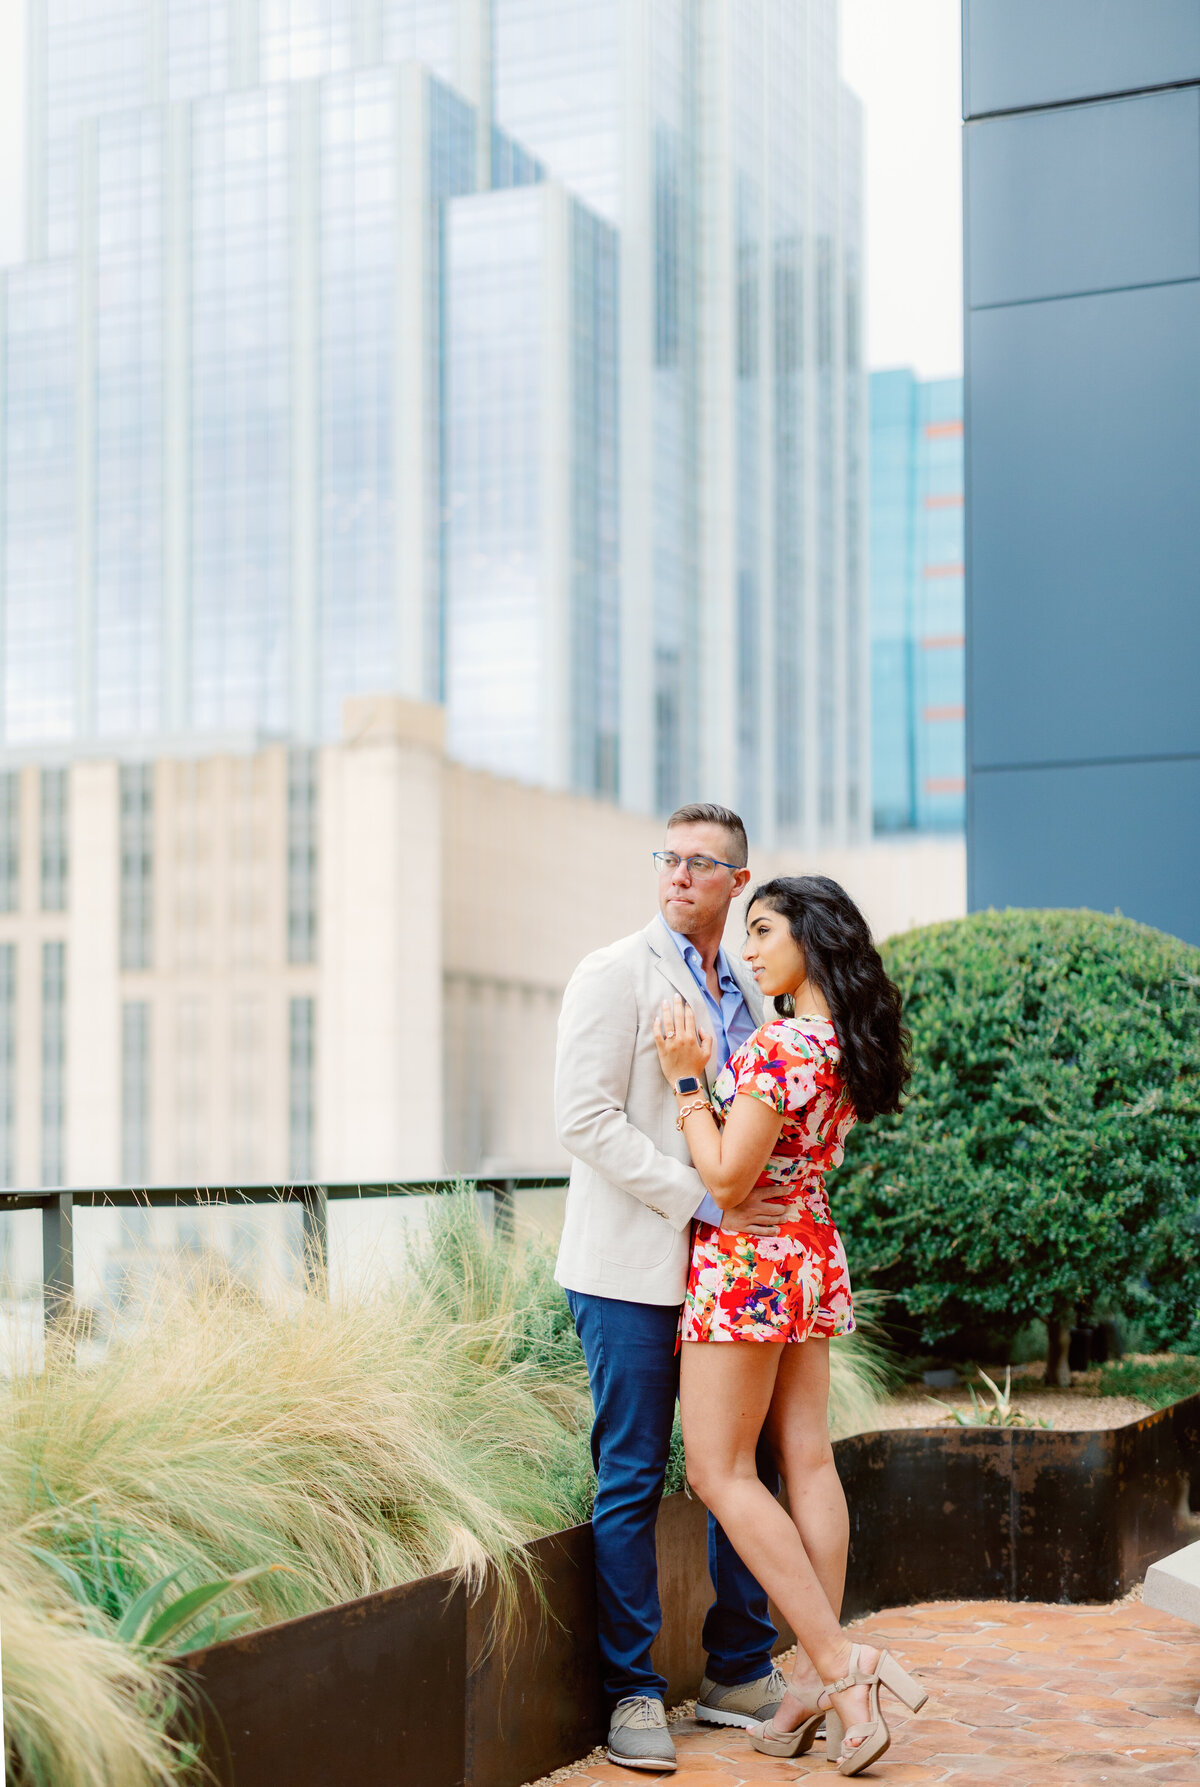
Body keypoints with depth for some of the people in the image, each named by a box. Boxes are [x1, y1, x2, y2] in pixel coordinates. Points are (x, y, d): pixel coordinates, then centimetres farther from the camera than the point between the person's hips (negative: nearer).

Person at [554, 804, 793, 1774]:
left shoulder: (750, 993, 16)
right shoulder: (615, 974, -4)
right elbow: (585, 1119, -13)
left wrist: (768, 1206, 6)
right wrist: (703, 1201, -17)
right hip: (634, 1266, -6)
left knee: (745, 1468, 10)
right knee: (632, 1478, -1)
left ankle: (741, 1674, 23)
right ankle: (634, 1692, 9)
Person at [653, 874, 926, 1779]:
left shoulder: (779, 1044, -21)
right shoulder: (845, 1041, 7)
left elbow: (727, 1180, -20)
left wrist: (687, 1077, -14)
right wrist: (710, 1072, 5)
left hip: (747, 1262, -9)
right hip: (814, 1255, 9)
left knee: (719, 1468, -1)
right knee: (806, 1459, 9)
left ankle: (839, 1662, -6)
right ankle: (818, 1679, 12)